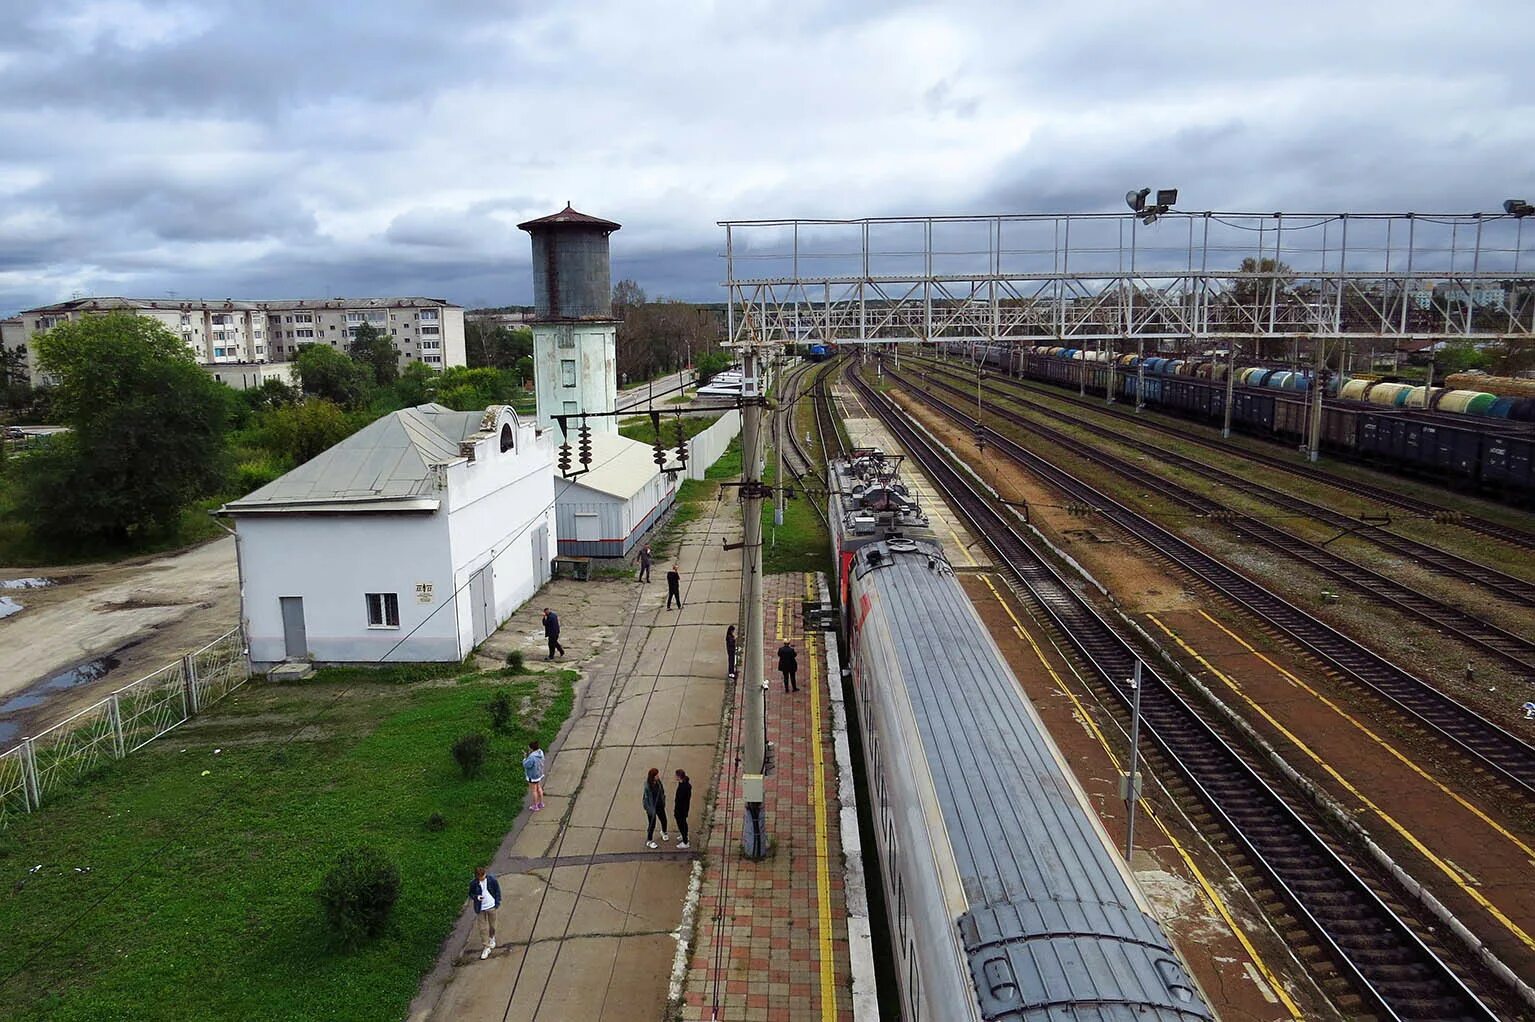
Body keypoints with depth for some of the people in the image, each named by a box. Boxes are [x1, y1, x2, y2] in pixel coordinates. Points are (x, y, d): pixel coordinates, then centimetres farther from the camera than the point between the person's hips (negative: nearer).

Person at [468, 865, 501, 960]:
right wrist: (476, 897, -22)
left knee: (492, 925, 19)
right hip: (480, 909, -1)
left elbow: (497, 890, -2)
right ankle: (486, 947, 13)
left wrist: (497, 902, -2)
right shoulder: (473, 883, -16)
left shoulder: (491, 880, -15)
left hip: (491, 906, 1)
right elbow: (470, 894, -1)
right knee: (483, 928, 2)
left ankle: (492, 938, 47)